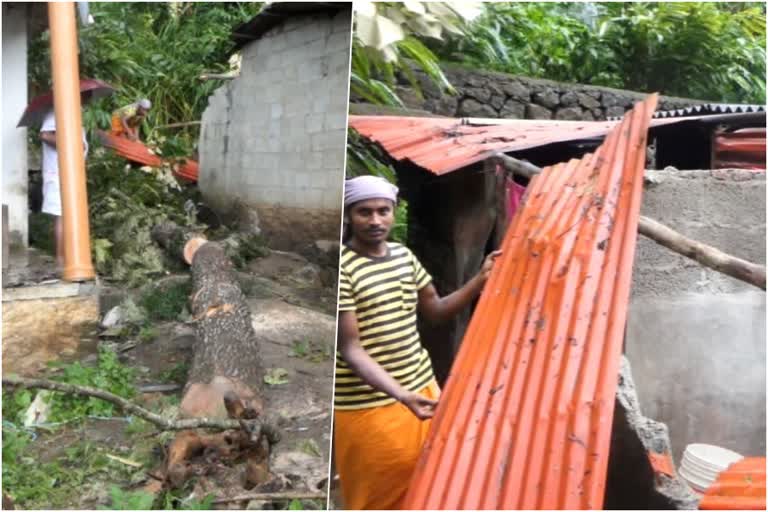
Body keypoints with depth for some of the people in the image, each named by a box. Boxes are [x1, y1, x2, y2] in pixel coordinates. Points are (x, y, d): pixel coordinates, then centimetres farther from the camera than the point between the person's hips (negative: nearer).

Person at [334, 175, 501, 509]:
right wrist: (401, 394, -32)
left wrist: (481, 279, 2)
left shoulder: (404, 256, 5)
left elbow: (436, 310, 15)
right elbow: (350, 350, -20)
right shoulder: (342, 268, -18)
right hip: (369, 406, -6)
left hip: (422, 387, 7)